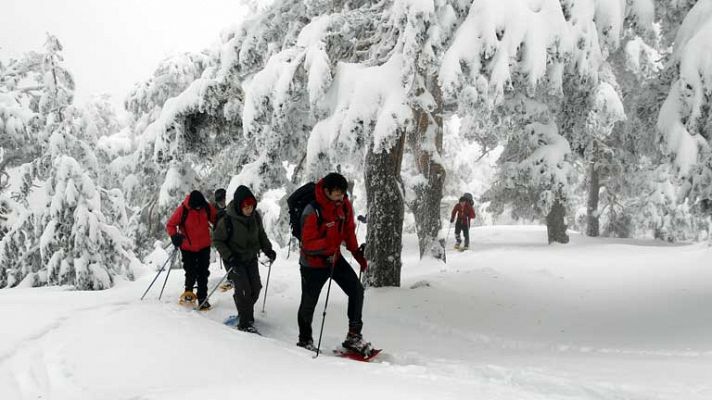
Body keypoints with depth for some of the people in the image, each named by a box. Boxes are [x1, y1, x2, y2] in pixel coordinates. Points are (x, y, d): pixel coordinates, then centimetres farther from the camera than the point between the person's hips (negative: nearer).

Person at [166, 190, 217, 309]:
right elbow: (170, 225, -8)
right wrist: (174, 236, -24)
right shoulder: (182, 210, -17)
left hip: (204, 247, 3)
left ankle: (202, 298, 16)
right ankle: (188, 291, 32)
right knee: (191, 273, 2)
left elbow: (216, 219, 10)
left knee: (203, 274, 6)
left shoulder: (207, 208, -8)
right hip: (188, 248, -2)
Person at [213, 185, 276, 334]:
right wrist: (229, 257, -21)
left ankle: (246, 313, 29)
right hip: (234, 260, -5)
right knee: (243, 289, -13)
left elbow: (261, 234, 12)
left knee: (255, 288, 5)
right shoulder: (227, 220, -22)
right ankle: (245, 323, -1)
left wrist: (268, 249, 2)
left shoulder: (255, 216, -6)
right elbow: (217, 240, -13)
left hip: (251, 258, 6)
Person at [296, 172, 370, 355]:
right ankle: (305, 341, 31)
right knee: (308, 303, 9)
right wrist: (330, 241, -40)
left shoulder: (345, 205, -7)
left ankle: (354, 336, 6)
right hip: (313, 263, -5)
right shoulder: (312, 213, -28)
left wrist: (357, 253, 3)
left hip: (335, 258, 6)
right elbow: (308, 244, -27)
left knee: (357, 290, -5)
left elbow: (349, 231, 7)